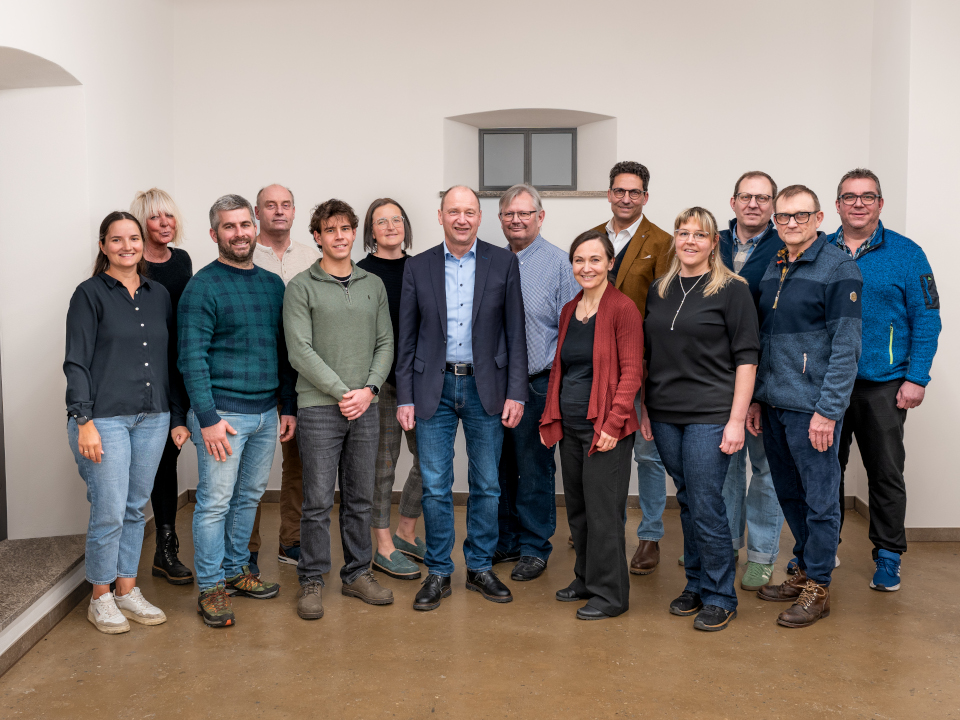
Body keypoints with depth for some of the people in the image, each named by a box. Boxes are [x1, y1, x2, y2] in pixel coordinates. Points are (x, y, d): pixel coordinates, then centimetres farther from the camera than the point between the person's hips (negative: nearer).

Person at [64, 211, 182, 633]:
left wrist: (178, 415, 12)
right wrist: (84, 422, -14)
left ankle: (127, 590, 25)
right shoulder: (90, 294, -2)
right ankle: (100, 599, 16)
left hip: (152, 419, 5)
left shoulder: (159, 295, 12)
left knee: (136, 508, 12)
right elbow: (76, 362, -7)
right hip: (105, 419, -5)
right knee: (109, 513, -2)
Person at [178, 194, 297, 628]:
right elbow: (192, 358, -13)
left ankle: (235, 571, 30)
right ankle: (211, 588, 11)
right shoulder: (203, 286, -7)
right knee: (215, 502, -1)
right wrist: (208, 418, -18)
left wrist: (289, 406, 11)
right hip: (223, 413, -6)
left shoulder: (273, 284, 11)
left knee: (249, 497, 15)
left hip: (267, 413, 6)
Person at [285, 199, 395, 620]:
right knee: (318, 501, 0)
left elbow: (385, 344, 10)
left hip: (365, 408, 4)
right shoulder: (301, 287, -1)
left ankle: (357, 573, 24)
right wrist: (342, 392, -13)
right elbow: (300, 352, -9)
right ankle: (312, 581, 13)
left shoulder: (373, 285, 12)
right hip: (319, 407, -4)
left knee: (360, 498, 11)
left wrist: (369, 389, -6)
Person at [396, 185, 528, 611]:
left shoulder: (503, 262, 2)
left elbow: (515, 333, 1)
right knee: (435, 488, 4)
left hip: (485, 388, 0)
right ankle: (438, 573, 19)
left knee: (487, 486, 9)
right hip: (434, 388, 0)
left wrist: (516, 393, -6)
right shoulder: (418, 267, 4)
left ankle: (480, 567, 25)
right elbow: (407, 339, 5)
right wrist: (404, 398, -1)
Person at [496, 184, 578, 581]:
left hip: (536, 384, -5)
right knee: (500, 467, 12)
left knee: (534, 469, 3)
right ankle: (505, 541, 27)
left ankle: (534, 548, 17)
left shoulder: (558, 262, -3)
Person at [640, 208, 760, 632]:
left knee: (706, 505, -4)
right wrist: (644, 407, 11)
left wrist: (736, 419, -13)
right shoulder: (660, 290, 12)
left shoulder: (732, 290, -4)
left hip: (710, 414, -5)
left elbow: (746, 357, -7)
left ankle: (719, 597, 12)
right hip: (665, 415, 5)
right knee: (687, 501, 13)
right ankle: (695, 585, 27)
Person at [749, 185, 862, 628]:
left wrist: (828, 410, -17)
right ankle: (805, 570, 30)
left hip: (812, 408, -7)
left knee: (819, 499, 3)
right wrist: (757, 398, 13)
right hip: (773, 406, 7)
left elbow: (846, 347, -13)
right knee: (789, 495, 15)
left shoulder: (840, 269, -8)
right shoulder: (773, 269, 13)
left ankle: (818, 587, 15)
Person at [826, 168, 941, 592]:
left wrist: (916, 378, -9)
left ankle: (888, 557, 20)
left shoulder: (905, 254, -1)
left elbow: (926, 319, -2)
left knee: (886, 473, 6)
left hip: (883, 383, -2)